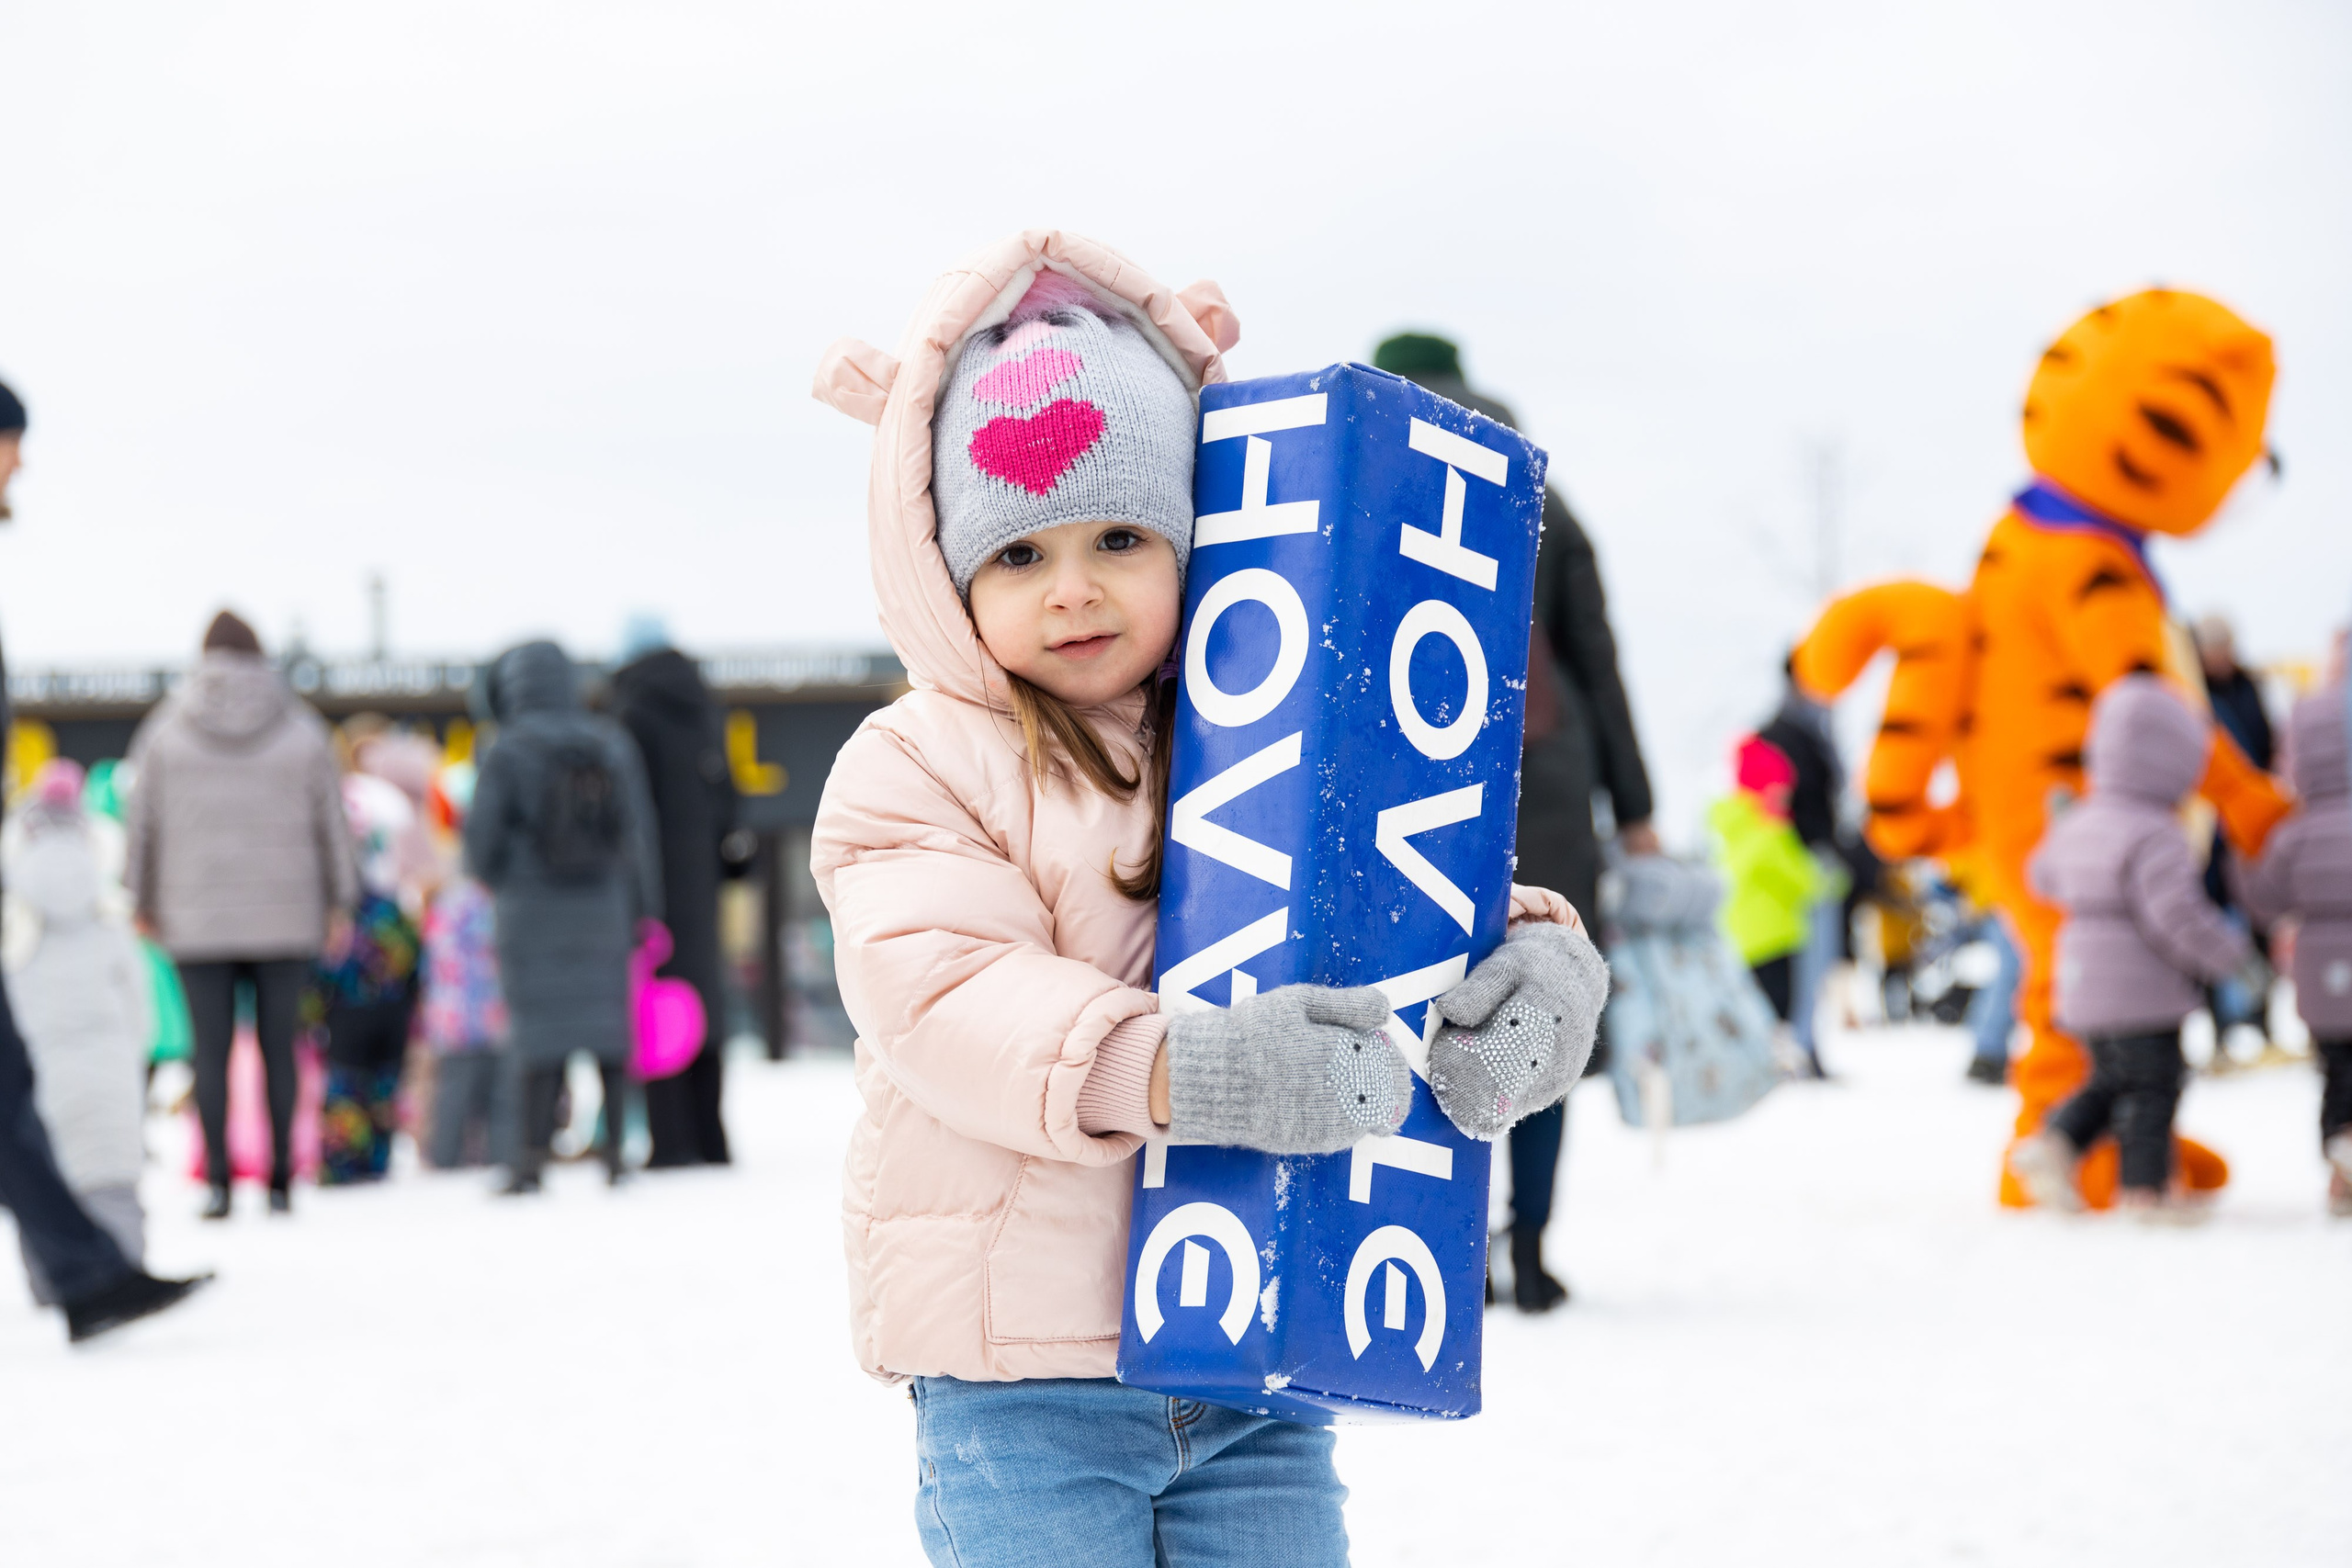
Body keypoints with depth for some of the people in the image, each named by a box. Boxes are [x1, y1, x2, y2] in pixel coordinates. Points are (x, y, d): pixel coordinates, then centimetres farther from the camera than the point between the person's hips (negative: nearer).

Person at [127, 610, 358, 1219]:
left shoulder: (165, 730, 2)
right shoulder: (302, 730, 3)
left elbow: (142, 824, 4)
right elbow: (331, 821, 5)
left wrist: (143, 904, 12)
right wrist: (339, 903, 11)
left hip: (197, 920, 0)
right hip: (286, 917, 1)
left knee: (211, 1049, 1)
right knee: (279, 1047, 5)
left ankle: (217, 1179, -4)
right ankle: (280, 1181, 4)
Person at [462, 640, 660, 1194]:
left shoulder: (507, 754, -9)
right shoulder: (613, 744, 2)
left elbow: (481, 842, -7)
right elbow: (639, 832, 5)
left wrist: (500, 885, 15)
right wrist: (645, 911, 13)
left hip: (533, 916, -3)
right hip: (604, 911, 3)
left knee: (539, 1034, 0)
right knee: (610, 1029, 9)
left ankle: (531, 1160, -2)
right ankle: (615, 1152, 14)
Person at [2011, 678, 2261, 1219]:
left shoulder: (2075, 825, 8)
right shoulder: (2154, 836, -19)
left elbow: (2044, 875, 26)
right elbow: (2178, 916, -24)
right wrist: (2233, 952, -10)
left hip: (2085, 989, 8)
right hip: (2144, 992, -8)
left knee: (2111, 1080, 21)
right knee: (2152, 1086, 2)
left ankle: (2053, 1141, 8)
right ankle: (2144, 1188, 4)